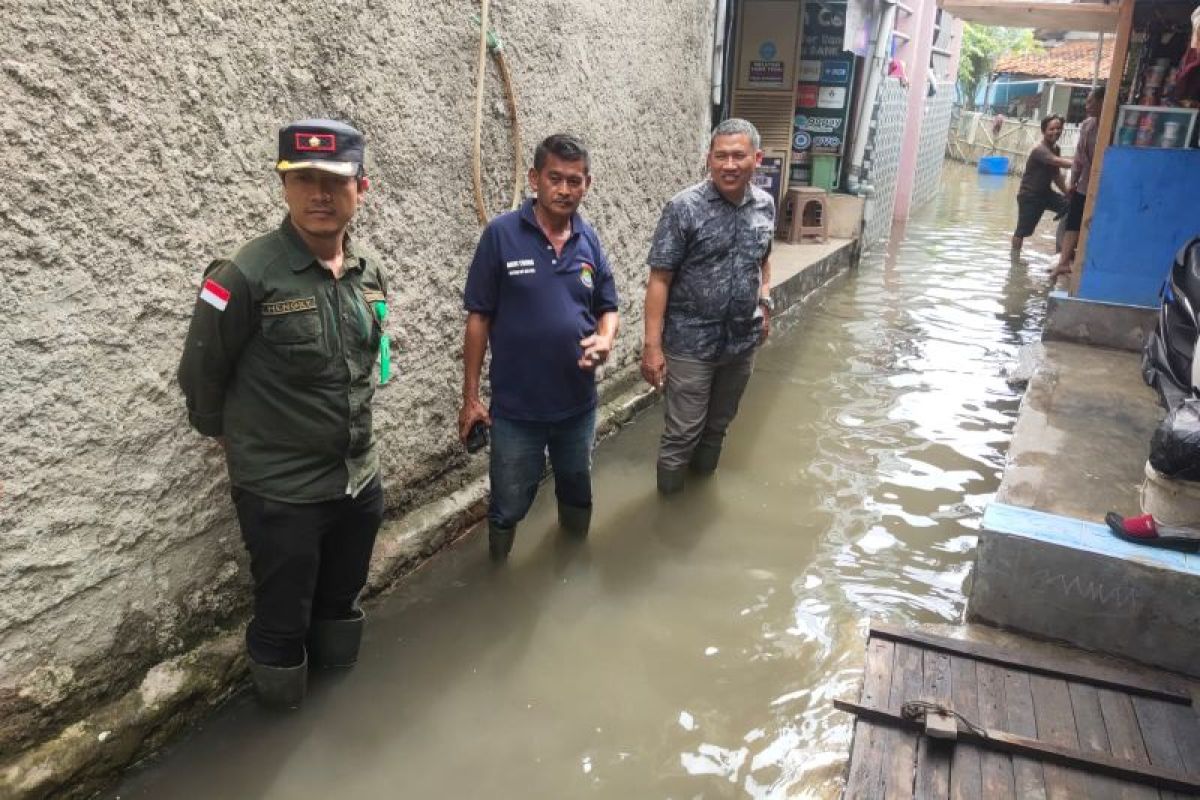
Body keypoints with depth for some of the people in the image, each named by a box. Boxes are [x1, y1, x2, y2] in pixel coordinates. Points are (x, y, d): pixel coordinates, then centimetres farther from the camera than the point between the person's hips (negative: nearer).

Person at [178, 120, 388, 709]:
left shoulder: (370, 275, 0)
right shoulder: (247, 276, -19)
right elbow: (200, 375, -8)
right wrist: (234, 438, 5)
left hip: (360, 480, 6)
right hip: (281, 493, -5)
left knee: (341, 603, 24)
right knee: (283, 619, 12)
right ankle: (282, 712, 39)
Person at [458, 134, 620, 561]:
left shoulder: (589, 240, 0)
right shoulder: (501, 235, -12)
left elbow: (608, 308, 9)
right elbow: (479, 318, -8)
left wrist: (605, 339, -15)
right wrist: (470, 396, -7)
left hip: (578, 402, 4)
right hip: (516, 407, -4)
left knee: (577, 493, 24)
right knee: (508, 506, 12)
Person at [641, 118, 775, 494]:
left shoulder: (765, 205, 1)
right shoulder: (683, 208, -15)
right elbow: (660, 280, -15)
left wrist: (765, 303, 11)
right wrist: (652, 346, -18)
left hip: (742, 341, 5)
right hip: (691, 344, -5)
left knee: (718, 424, 21)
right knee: (683, 432, 4)